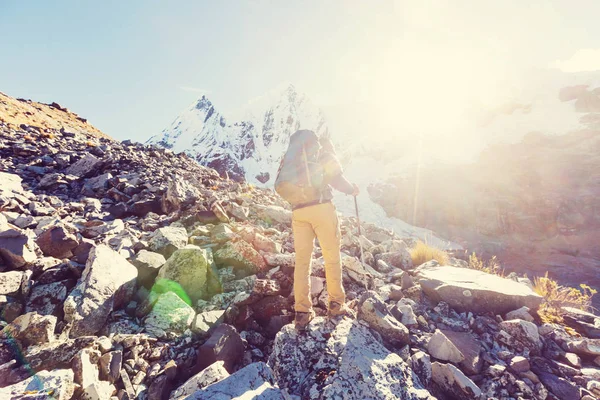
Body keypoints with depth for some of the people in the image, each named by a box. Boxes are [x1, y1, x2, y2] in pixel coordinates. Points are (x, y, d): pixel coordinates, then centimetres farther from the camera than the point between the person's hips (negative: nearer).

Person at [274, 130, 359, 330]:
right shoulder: (322, 151, 10)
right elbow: (335, 176, -1)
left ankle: (302, 313, 10)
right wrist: (351, 189, 16)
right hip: (322, 207, -3)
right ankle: (336, 304, 17)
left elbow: (280, 186, 12)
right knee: (332, 257, 8)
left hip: (298, 212, 4)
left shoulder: (288, 157, 21)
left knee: (302, 261, 7)